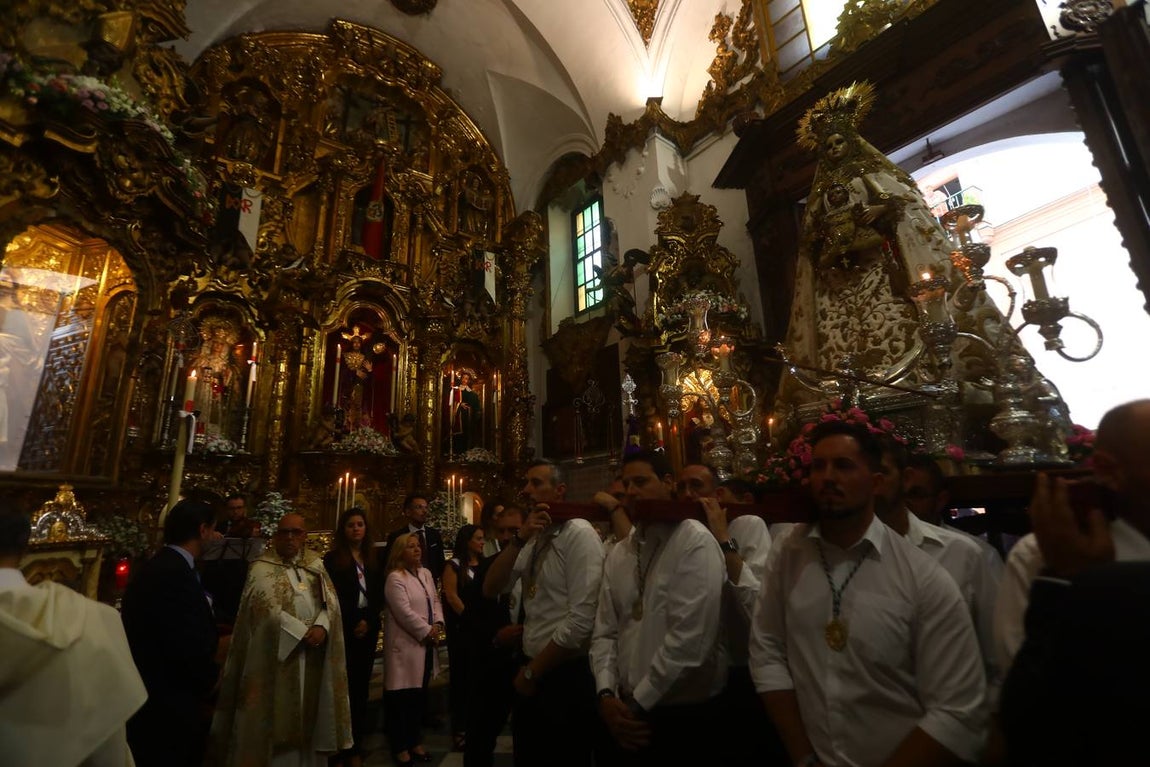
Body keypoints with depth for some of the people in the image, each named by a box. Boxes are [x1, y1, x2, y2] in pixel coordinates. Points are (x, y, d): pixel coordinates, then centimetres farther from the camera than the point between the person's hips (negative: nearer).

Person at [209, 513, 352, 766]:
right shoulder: (262, 569, -6)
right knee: (277, 716, 4)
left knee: (305, 716, 13)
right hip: (276, 657, -4)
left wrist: (322, 627, -17)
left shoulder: (315, 565, 8)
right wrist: (304, 633, -16)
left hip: (311, 658, 4)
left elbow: (330, 602, 1)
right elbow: (271, 610, -16)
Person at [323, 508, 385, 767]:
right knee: (345, 686, -2)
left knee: (361, 685, 8)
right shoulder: (332, 558, -3)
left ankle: (356, 744, 17)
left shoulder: (372, 559, 9)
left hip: (368, 629, 4)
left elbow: (378, 595, 7)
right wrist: (352, 624, -9)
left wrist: (367, 621, -7)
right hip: (344, 630, -4)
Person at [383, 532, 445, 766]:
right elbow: (404, 613, -19)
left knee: (419, 695, 15)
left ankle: (414, 742, 30)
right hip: (406, 644, -7)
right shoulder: (395, 578, -13)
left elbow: (436, 601, 10)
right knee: (402, 697, 4)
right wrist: (427, 632, -14)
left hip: (426, 643, 7)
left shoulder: (426, 573, 9)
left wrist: (438, 625, -6)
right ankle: (399, 747, 21)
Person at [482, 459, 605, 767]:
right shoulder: (533, 537, 7)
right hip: (531, 676, 7)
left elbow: (581, 622, -23)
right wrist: (519, 539, -15)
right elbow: (491, 589, 0)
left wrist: (532, 671, -10)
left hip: (566, 678, -7)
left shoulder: (579, 533, -18)